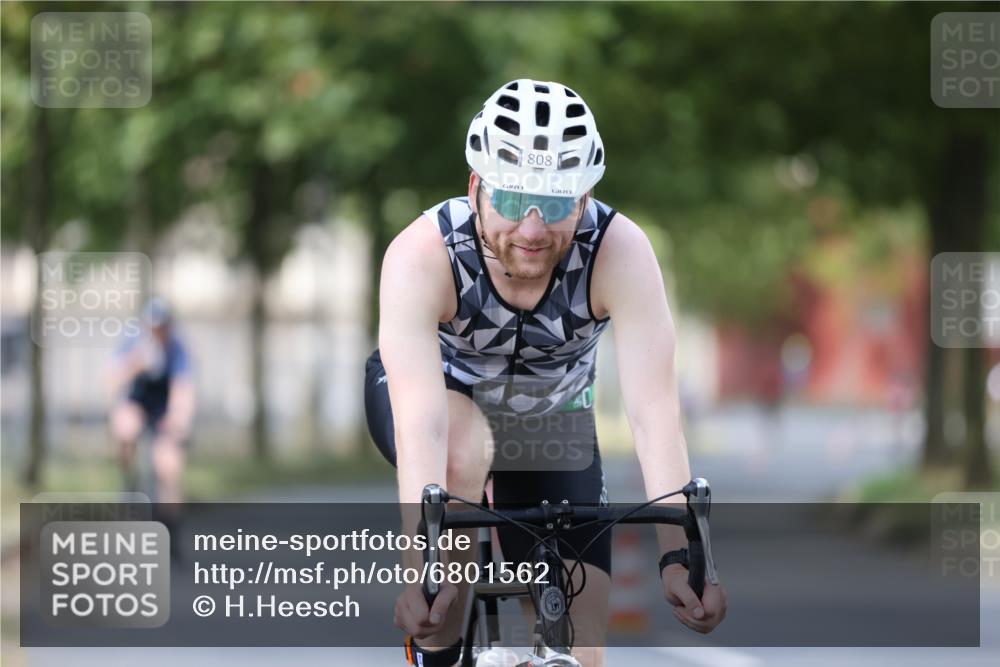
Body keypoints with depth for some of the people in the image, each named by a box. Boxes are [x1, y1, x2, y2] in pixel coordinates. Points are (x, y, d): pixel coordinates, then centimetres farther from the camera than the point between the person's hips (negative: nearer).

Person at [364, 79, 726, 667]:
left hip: (549, 415, 2)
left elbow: (654, 409, -39)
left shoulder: (621, 252, -32)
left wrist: (680, 557, -50)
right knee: (463, 454, -38)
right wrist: (423, 565, -58)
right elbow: (421, 423, -45)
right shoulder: (422, 256, -36)